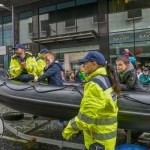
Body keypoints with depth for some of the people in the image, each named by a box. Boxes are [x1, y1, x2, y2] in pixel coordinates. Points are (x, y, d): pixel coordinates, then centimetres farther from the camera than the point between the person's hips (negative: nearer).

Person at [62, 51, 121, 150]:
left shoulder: (94, 84, -26)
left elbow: (86, 116, -26)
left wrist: (69, 130, -16)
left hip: (98, 139, -9)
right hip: (108, 132, 9)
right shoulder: (107, 79, 4)